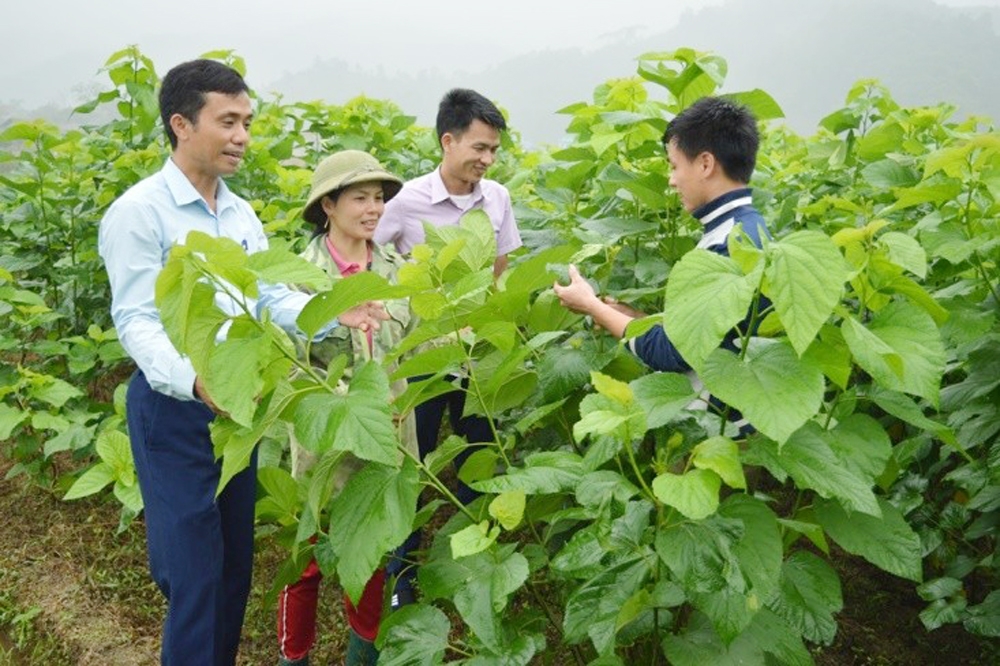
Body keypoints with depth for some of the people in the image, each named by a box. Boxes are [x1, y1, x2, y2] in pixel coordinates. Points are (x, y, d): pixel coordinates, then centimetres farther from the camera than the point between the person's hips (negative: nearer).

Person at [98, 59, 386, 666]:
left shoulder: (241, 214, 9)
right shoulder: (139, 213, -13)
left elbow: (271, 298, 7)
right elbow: (137, 322, -20)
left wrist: (333, 314, -11)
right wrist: (196, 378, -39)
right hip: (176, 407, -7)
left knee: (236, 558, 17)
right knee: (194, 570, 0)